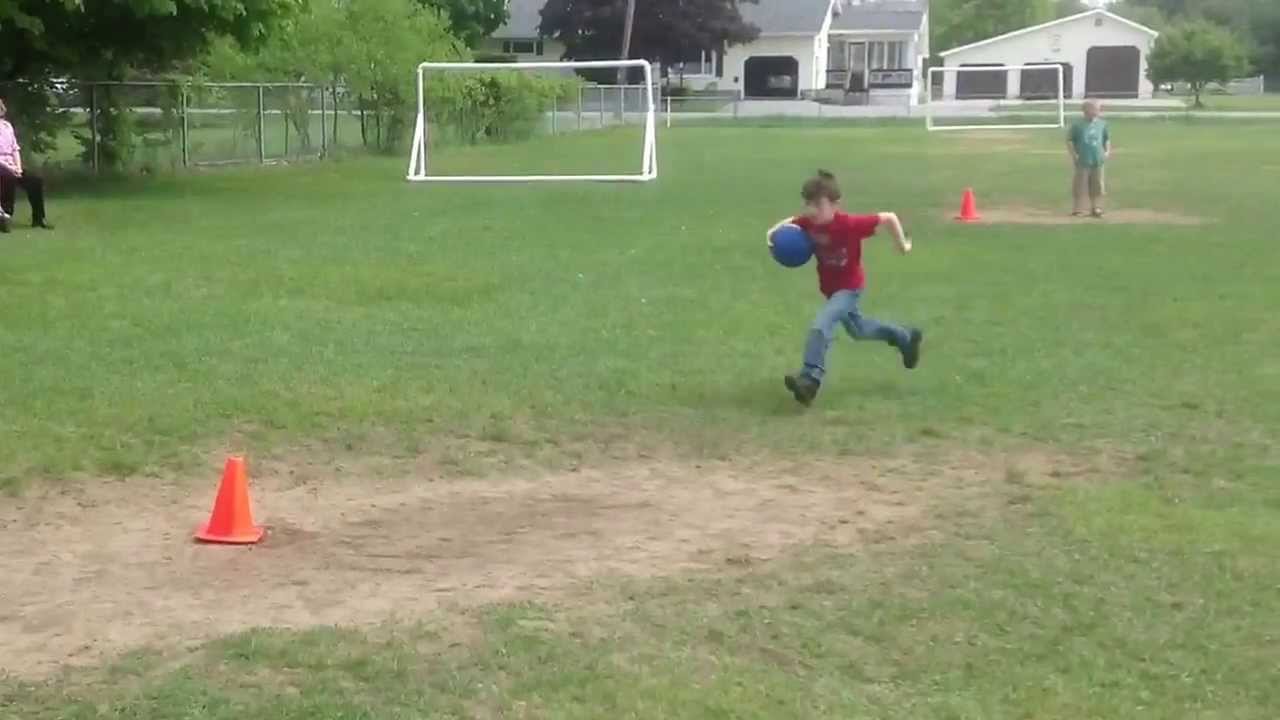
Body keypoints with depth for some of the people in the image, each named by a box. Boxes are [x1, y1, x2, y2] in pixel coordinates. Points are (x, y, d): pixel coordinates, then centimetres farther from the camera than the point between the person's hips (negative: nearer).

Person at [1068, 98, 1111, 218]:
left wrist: (1107, 151, 5)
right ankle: (1078, 209, 7)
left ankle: (1096, 208, 15)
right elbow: (1069, 140, -2)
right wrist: (1073, 154, -10)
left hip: (1098, 160, 4)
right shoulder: (1077, 125, -6)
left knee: (1097, 185, 7)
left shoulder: (1102, 124, 6)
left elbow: (1107, 138, 18)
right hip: (1082, 161, -4)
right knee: (1081, 186, 0)